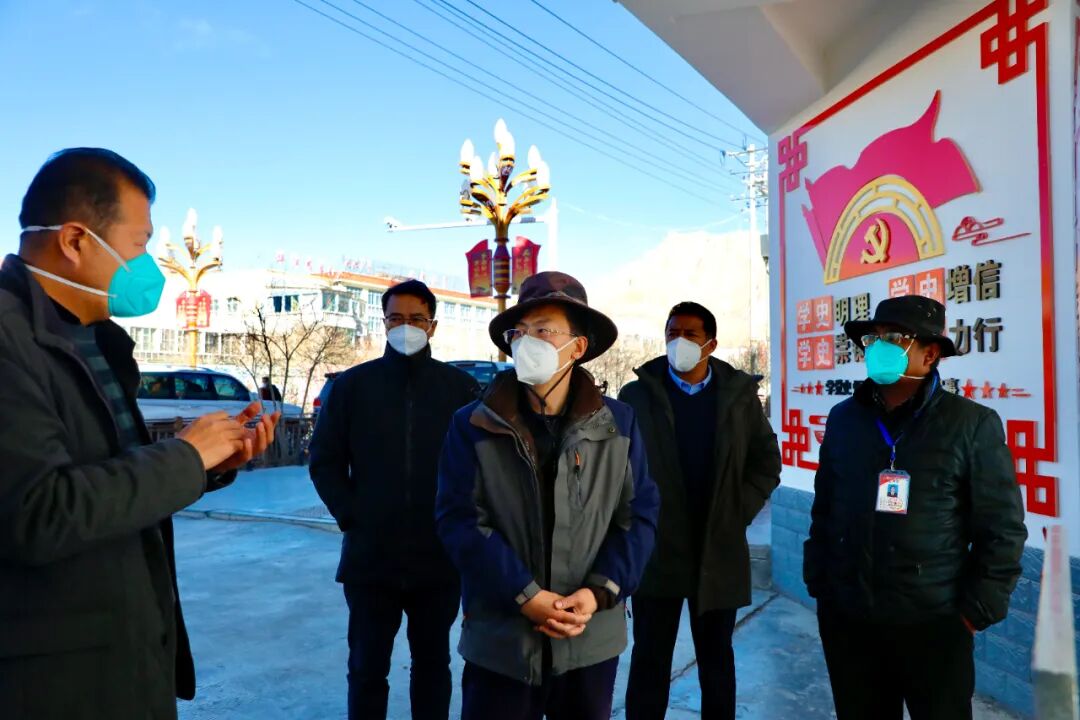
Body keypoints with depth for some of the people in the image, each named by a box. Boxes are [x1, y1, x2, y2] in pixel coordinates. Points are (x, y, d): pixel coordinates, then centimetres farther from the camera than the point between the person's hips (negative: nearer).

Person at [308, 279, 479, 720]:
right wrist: (350, 517, -5)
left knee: (433, 663, 16)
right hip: (370, 556, 0)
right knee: (367, 668, 13)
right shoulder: (352, 384, 2)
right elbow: (324, 461, 4)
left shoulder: (460, 387, 0)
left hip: (441, 558, 0)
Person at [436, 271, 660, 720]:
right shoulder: (472, 426, -4)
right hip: (500, 638, -1)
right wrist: (524, 595, -15)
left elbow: (639, 514, 1)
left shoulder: (618, 423, 0)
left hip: (592, 638, 2)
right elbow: (459, 520, -9)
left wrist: (600, 591, -11)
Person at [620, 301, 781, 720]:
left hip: (719, 552, 1)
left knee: (716, 657, 16)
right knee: (650, 658, 7)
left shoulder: (740, 394, 2)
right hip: (656, 550, -1)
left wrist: (738, 514, -3)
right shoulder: (636, 395, -1)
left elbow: (766, 463, 6)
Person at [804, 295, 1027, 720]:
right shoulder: (843, 418, 5)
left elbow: (1002, 529, -4)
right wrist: (819, 584, 8)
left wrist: (976, 612, -6)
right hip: (846, 620, 4)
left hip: (932, 625, -3)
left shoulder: (973, 424, -6)